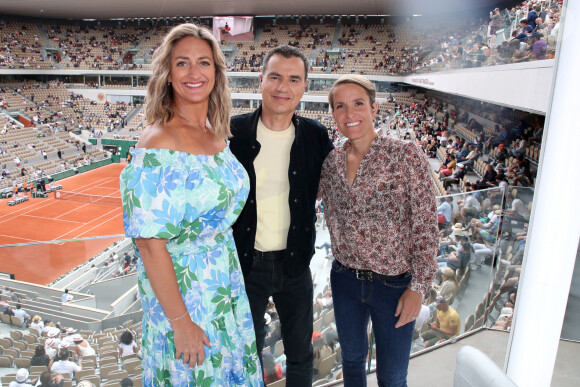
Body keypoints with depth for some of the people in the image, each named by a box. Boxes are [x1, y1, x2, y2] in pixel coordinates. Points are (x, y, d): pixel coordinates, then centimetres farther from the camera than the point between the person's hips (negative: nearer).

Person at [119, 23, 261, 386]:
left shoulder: (218, 135, 0)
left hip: (226, 281, 7)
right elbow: (150, 243, -23)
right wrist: (181, 322, -19)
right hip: (180, 285, -7)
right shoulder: (158, 145, -23)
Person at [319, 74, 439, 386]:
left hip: (394, 284, -3)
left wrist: (418, 287, -13)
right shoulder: (331, 161, -2)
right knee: (351, 359, 23)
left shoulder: (407, 156, -14)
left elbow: (425, 226, -12)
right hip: (345, 280, 4)